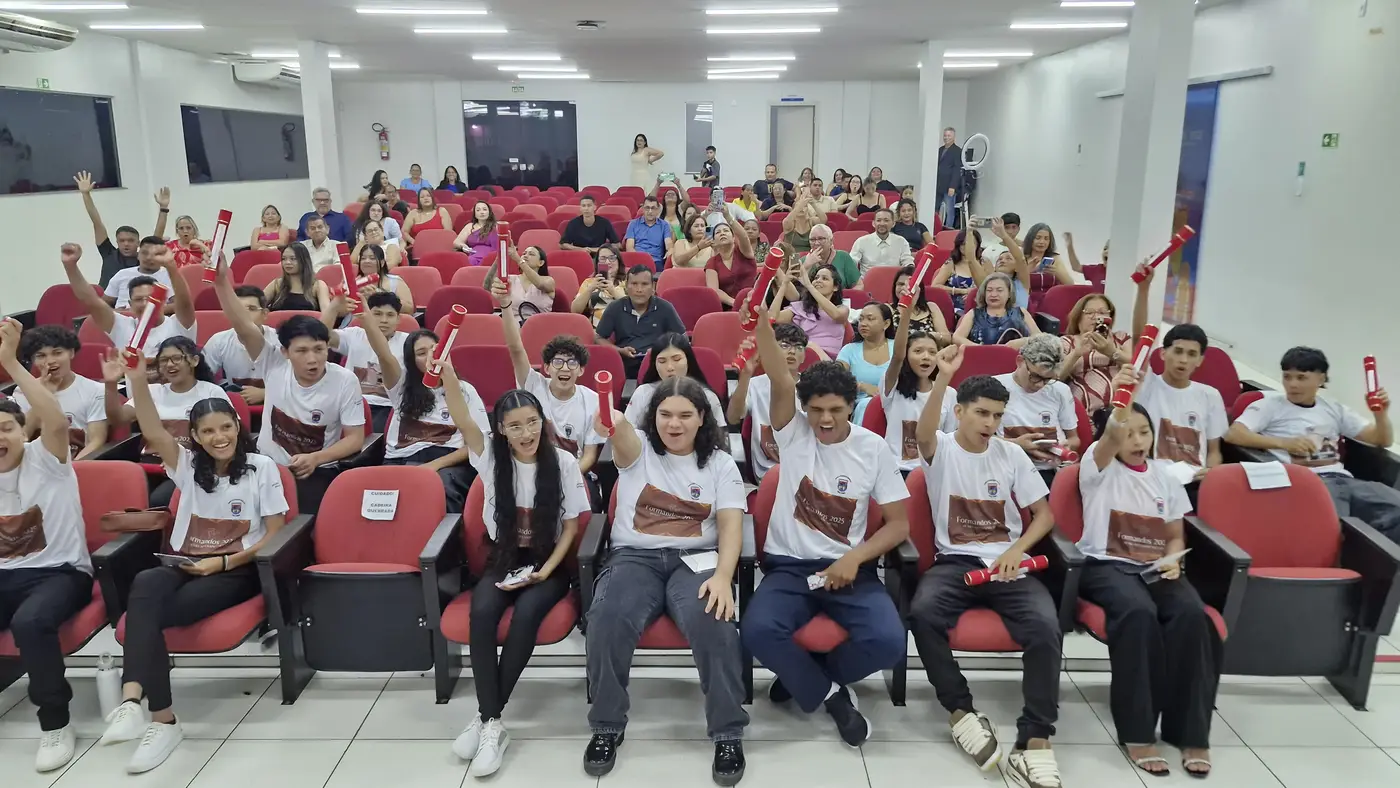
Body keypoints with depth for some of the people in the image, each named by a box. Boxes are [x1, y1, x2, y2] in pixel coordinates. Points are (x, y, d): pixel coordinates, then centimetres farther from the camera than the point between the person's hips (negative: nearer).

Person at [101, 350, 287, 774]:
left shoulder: (262, 468, 2)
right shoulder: (187, 464, 11)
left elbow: (275, 533, -1)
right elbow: (153, 433, -9)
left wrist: (223, 562, -11)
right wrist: (138, 381, -25)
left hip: (237, 572, -3)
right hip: (183, 565, 3)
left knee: (147, 612, -30)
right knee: (145, 585, -34)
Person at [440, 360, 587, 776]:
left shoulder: (563, 462, -7)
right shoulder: (491, 455, -3)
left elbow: (571, 528, -2)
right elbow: (462, 419, -22)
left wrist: (545, 570, -15)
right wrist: (446, 371, -38)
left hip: (548, 562, -2)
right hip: (503, 559, 2)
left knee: (526, 614, -32)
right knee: (482, 612, -29)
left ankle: (486, 717, -18)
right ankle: (493, 724, -23)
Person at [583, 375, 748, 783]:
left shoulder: (720, 463, 9)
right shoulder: (638, 448, 5)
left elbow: (731, 525, -2)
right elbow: (623, 436, -21)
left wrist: (723, 576, -21)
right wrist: (613, 424, -49)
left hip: (695, 559, 0)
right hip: (635, 556, 0)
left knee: (712, 622, -32)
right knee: (607, 620, -30)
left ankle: (728, 734, -15)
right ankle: (607, 727, -7)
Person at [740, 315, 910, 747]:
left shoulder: (873, 448, 0)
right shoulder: (794, 432, -2)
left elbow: (899, 524, 2)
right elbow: (780, 380, -21)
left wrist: (855, 557, -14)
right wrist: (762, 320, -37)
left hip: (848, 567, 1)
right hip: (788, 565, 0)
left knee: (887, 641, -26)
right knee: (758, 631, -30)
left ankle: (801, 675, 4)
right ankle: (828, 692, 0)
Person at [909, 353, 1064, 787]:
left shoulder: (1012, 455, 9)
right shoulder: (941, 449, 1)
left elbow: (1045, 515, 11)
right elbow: (923, 432, -26)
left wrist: (1016, 550, -8)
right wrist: (943, 377, -40)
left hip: (1007, 562, 2)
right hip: (954, 561, -2)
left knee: (1045, 625, -28)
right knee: (923, 613, -33)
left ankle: (1035, 739, -21)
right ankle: (961, 709, -13)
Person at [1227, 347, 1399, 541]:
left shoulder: (1334, 409, 24)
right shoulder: (1271, 404, 10)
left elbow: (1382, 440, 27)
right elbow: (1233, 434, -5)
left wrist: (1381, 415, 5)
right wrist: (1284, 442, -13)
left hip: (1343, 479, 6)